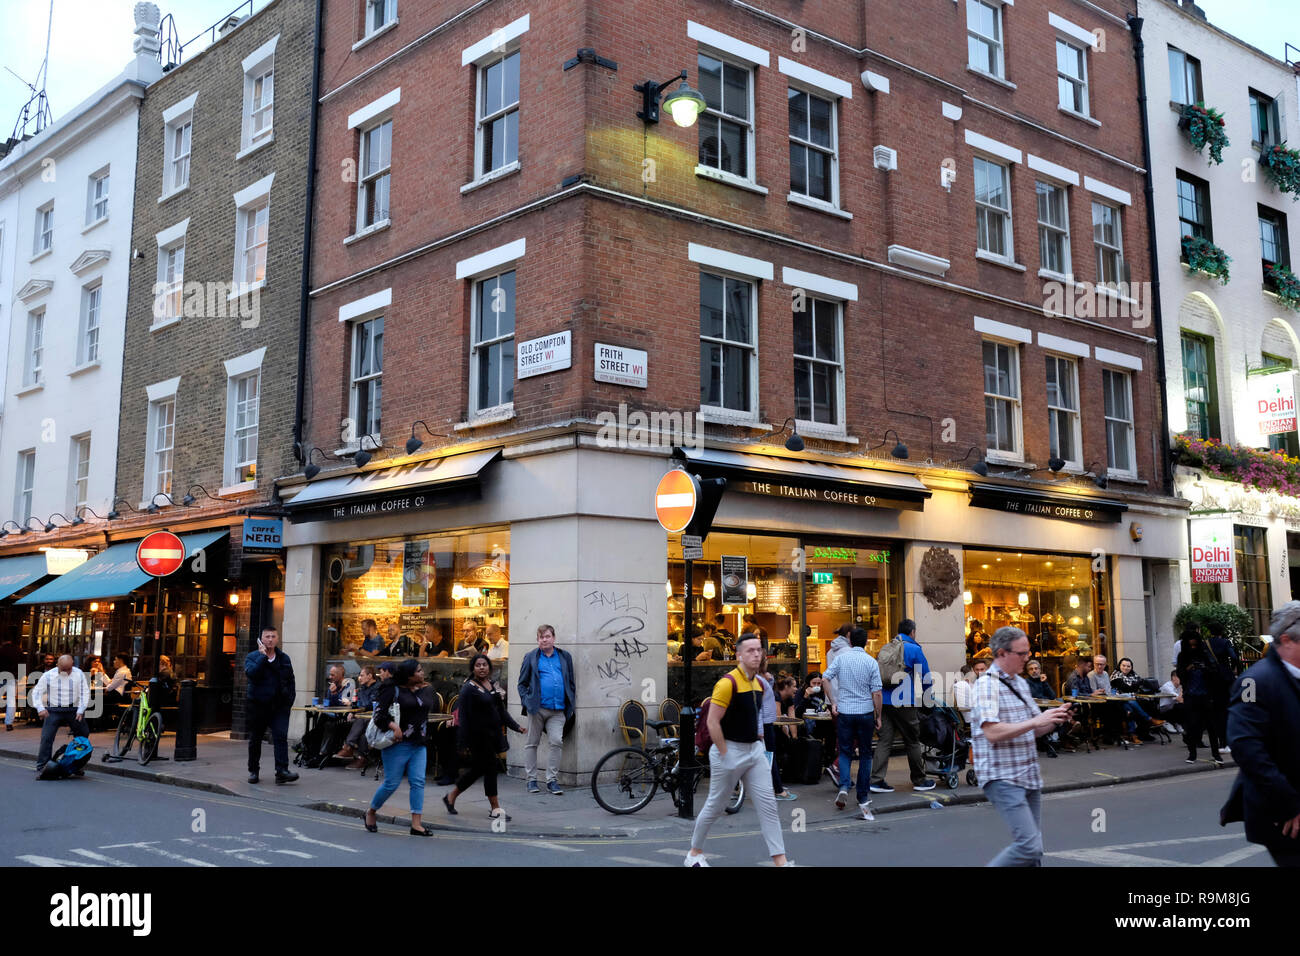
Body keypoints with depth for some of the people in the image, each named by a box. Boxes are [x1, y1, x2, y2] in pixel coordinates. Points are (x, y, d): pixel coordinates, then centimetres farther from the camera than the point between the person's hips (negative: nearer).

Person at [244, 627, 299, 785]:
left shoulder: (284, 658, 11)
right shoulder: (252, 657, 2)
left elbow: (291, 681, 15)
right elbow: (251, 673, -19)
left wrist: (289, 701, 6)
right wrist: (263, 656, -18)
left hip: (279, 705, 1)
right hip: (258, 705, -1)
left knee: (281, 736, -12)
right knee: (255, 739, 9)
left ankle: (282, 771, -18)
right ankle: (253, 771, 23)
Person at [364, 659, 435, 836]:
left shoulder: (426, 690, 9)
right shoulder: (393, 690, -8)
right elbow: (379, 715, -12)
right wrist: (394, 726, -25)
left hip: (419, 745, 5)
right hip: (398, 744, -5)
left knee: (418, 782, -3)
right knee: (391, 783, 2)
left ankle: (416, 824, -1)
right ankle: (371, 812, 26)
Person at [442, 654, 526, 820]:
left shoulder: (494, 685, 11)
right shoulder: (468, 689, -12)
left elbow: (501, 711, 17)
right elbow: (464, 718, -15)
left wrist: (517, 727, 7)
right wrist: (463, 744, -18)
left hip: (493, 735, 8)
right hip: (479, 737, -8)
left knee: (478, 769, 14)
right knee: (490, 768, -3)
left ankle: (451, 797, 31)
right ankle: (495, 808, 9)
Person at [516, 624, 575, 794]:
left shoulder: (564, 657, 13)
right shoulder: (531, 657, 7)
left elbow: (571, 683, 17)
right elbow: (522, 683, 9)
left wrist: (571, 704, 10)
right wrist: (526, 702, -4)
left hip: (558, 710, 1)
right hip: (537, 708, -1)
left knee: (556, 742, -8)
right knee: (532, 743, 5)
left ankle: (552, 780, 1)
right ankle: (532, 780, 15)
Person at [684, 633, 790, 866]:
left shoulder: (759, 684, 9)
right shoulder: (728, 683, -17)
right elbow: (712, 722, -20)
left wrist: (759, 742, 13)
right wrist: (724, 755, -18)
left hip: (755, 751, 7)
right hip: (730, 750, -7)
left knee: (768, 803, 1)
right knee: (715, 805, 7)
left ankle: (780, 860, 2)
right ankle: (694, 853, 25)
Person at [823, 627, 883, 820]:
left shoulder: (841, 658, -1)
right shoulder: (871, 662, -3)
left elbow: (826, 679, -7)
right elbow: (877, 692, -6)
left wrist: (833, 702, 3)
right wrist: (878, 716, 2)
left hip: (844, 712, 1)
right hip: (865, 712, 0)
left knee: (845, 751, 12)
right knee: (865, 754, 10)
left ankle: (844, 786, -11)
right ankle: (863, 799, 12)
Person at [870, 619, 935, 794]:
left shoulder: (885, 649, 14)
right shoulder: (914, 649, -3)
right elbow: (926, 678, 2)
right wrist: (924, 694, 19)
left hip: (884, 701, 5)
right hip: (905, 703, -5)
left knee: (884, 740, 3)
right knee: (912, 741, 8)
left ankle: (876, 780, -4)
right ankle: (919, 780, 19)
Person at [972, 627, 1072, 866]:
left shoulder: (1021, 683, 16)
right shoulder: (987, 684, -11)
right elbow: (992, 733, -22)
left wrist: (1054, 720, 1)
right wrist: (1036, 721, -23)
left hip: (1030, 776, 9)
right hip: (1002, 778, -9)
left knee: (1034, 849, 9)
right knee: (1029, 845, -15)